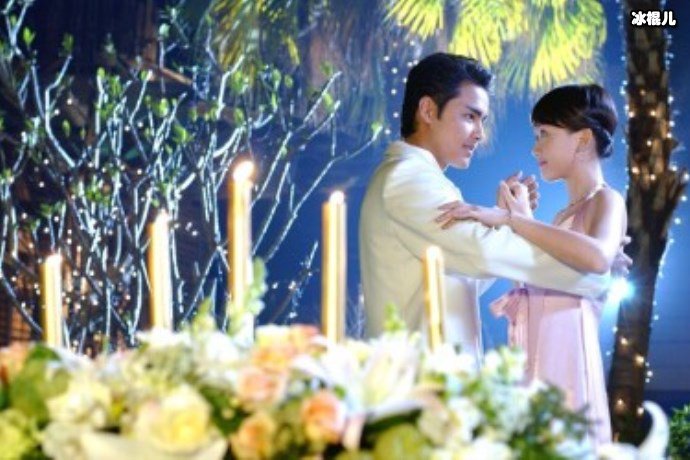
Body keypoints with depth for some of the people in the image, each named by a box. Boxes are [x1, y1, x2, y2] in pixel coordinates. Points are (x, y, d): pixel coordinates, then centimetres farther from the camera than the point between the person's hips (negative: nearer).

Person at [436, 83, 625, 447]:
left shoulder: (606, 201, -4)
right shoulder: (569, 213, 21)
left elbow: (597, 257, -28)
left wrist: (509, 218, -26)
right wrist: (520, 217, 3)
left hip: (564, 368, -8)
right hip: (536, 369, 8)